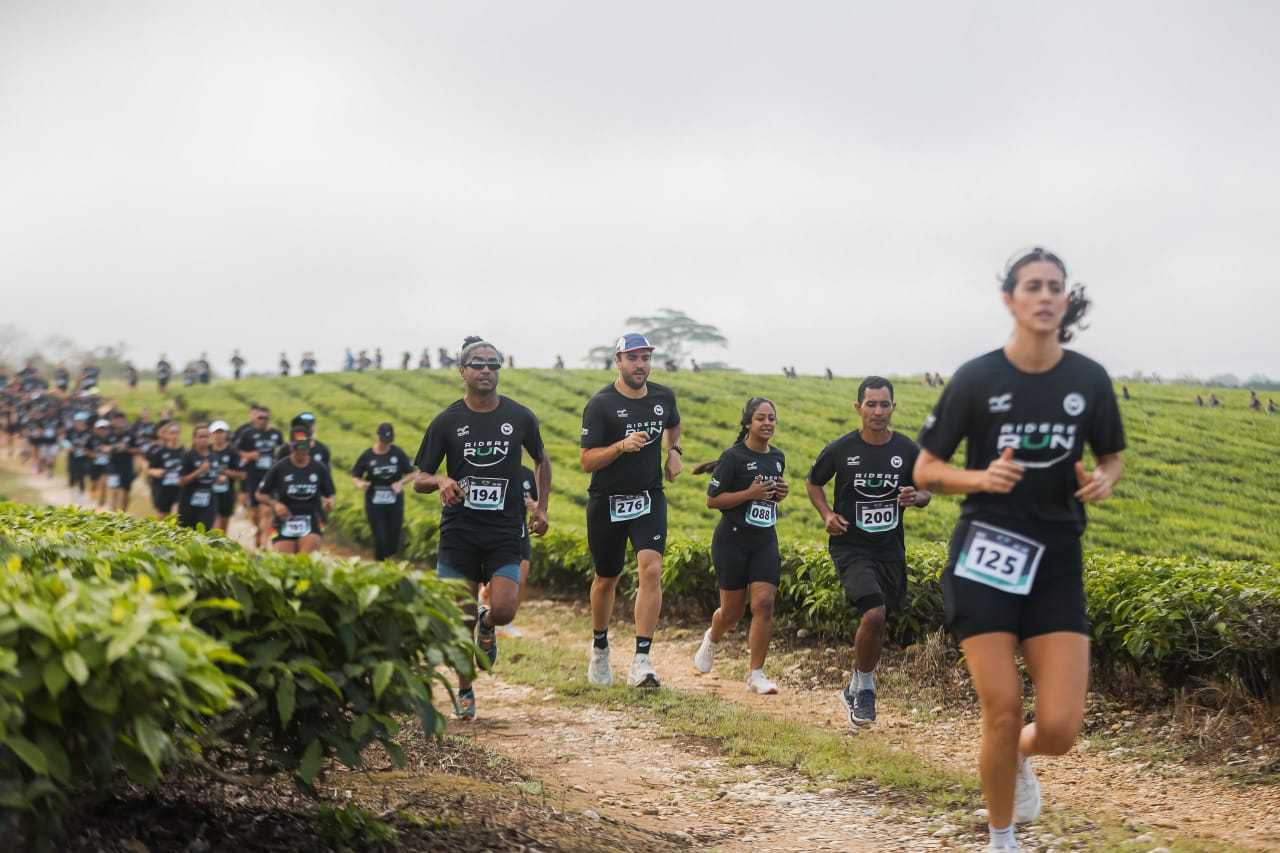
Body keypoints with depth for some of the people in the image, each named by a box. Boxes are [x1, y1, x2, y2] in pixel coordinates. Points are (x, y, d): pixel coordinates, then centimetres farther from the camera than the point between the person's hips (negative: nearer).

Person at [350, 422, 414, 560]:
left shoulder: (398, 453, 0)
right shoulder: (367, 456, -3)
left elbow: (410, 473, 7)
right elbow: (354, 476, 5)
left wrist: (401, 482, -13)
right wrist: (360, 484, -17)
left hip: (394, 503, 1)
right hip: (374, 504, -1)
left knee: (393, 543, 5)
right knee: (380, 541, -8)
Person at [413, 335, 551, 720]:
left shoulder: (520, 418, 3)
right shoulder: (447, 421, 0)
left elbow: (542, 460, 21)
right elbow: (419, 481, 2)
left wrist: (541, 507, 12)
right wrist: (441, 481, -20)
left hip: (505, 532, 0)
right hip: (459, 530, 0)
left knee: (504, 609, -16)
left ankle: (487, 626, 22)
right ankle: (464, 692, 20)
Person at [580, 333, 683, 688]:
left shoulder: (664, 397, 2)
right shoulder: (600, 404, -13)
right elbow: (586, 460, -15)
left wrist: (674, 451, 7)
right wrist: (621, 446, -30)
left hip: (649, 498, 2)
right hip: (606, 502, -2)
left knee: (651, 570, -18)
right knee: (607, 578, 13)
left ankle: (641, 661, -20)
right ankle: (600, 647, 39)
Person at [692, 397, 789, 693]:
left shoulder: (778, 457, 9)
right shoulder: (734, 456, -10)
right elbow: (712, 499, -10)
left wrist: (780, 493, 2)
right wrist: (750, 493, -20)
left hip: (765, 541, 5)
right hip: (733, 540, -4)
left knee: (764, 603, -10)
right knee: (733, 610, 4)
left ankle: (755, 675, -3)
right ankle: (712, 639, 40)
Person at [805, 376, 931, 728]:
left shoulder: (908, 450, -2)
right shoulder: (840, 449, -8)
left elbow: (925, 490, 11)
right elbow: (813, 482, 10)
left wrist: (916, 497, -13)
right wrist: (827, 514, -8)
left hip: (891, 550, 4)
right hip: (851, 546, -4)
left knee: (876, 622, 13)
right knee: (873, 613, -22)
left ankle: (855, 687, 37)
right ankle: (865, 691, -1)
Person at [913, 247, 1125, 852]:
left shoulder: (1089, 380, 0)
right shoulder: (976, 379, -6)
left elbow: (1112, 457, 16)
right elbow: (924, 471, 0)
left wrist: (1104, 480, -8)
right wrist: (981, 478, -19)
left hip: (1057, 563, 2)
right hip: (985, 558, -2)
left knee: (1060, 728, -7)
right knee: (1002, 713, -6)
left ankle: (1019, 756, 32)